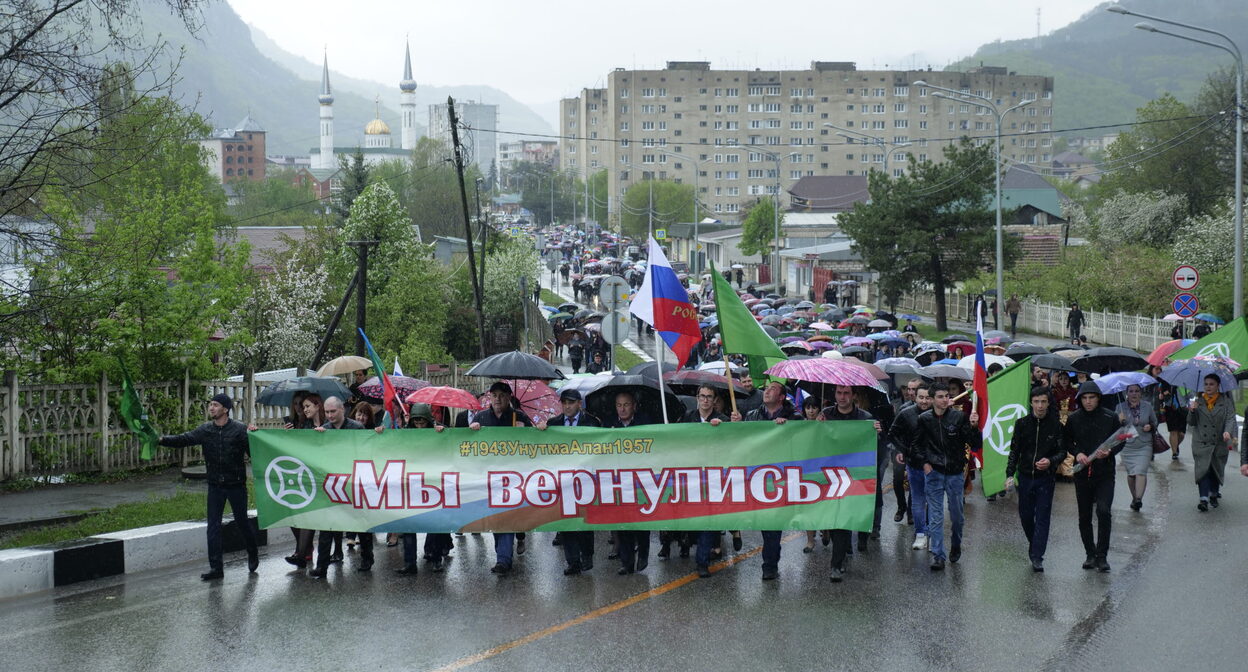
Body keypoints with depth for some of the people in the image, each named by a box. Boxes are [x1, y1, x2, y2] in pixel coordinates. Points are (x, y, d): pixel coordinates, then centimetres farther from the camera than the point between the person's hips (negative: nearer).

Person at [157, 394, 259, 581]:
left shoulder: (240, 430, -8)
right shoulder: (205, 430, 1)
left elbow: (253, 453, -11)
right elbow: (183, 440, -10)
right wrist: (162, 440, -26)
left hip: (236, 484, -3)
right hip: (215, 485, 3)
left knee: (242, 521, 8)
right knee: (213, 525, -1)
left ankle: (253, 555, 34)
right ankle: (216, 567, 3)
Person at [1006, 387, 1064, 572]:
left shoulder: (1056, 425, -4)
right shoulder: (1022, 423, 1)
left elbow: (1063, 451, 0)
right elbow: (1014, 451, 5)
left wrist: (1051, 461, -21)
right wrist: (1010, 474, -4)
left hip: (1046, 478, -2)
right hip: (1025, 477, 2)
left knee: (1042, 517, -3)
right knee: (1025, 515, 11)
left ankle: (1037, 556, -1)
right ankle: (1034, 544, 35)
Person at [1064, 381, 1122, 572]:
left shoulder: (1110, 417, -2)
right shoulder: (1073, 419, 2)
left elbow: (1120, 441, 5)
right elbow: (1066, 442, 13)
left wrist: (1109, 452, -14)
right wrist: (1077, 454, -5)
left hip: (1105, 473, -2)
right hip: (1082, 473, 2)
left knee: (1103, 511, -16)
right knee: (1084, 517, 8)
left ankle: (1102, 555, -7)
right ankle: (1090, 554, 22)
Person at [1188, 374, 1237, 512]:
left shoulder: (1226, 401, 2)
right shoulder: (1198, 401, 7)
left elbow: (1230, 418, -7)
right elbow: (1191, 423, 7)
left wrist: (1228, 431, -26)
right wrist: (1192, 411, -12)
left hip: (1219, 443, 0)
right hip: (1201, 443, 0)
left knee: (1216, 470, 9)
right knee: (1203, 469, -12)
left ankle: (1214, 495, 29)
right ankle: (1204, 499, -15)